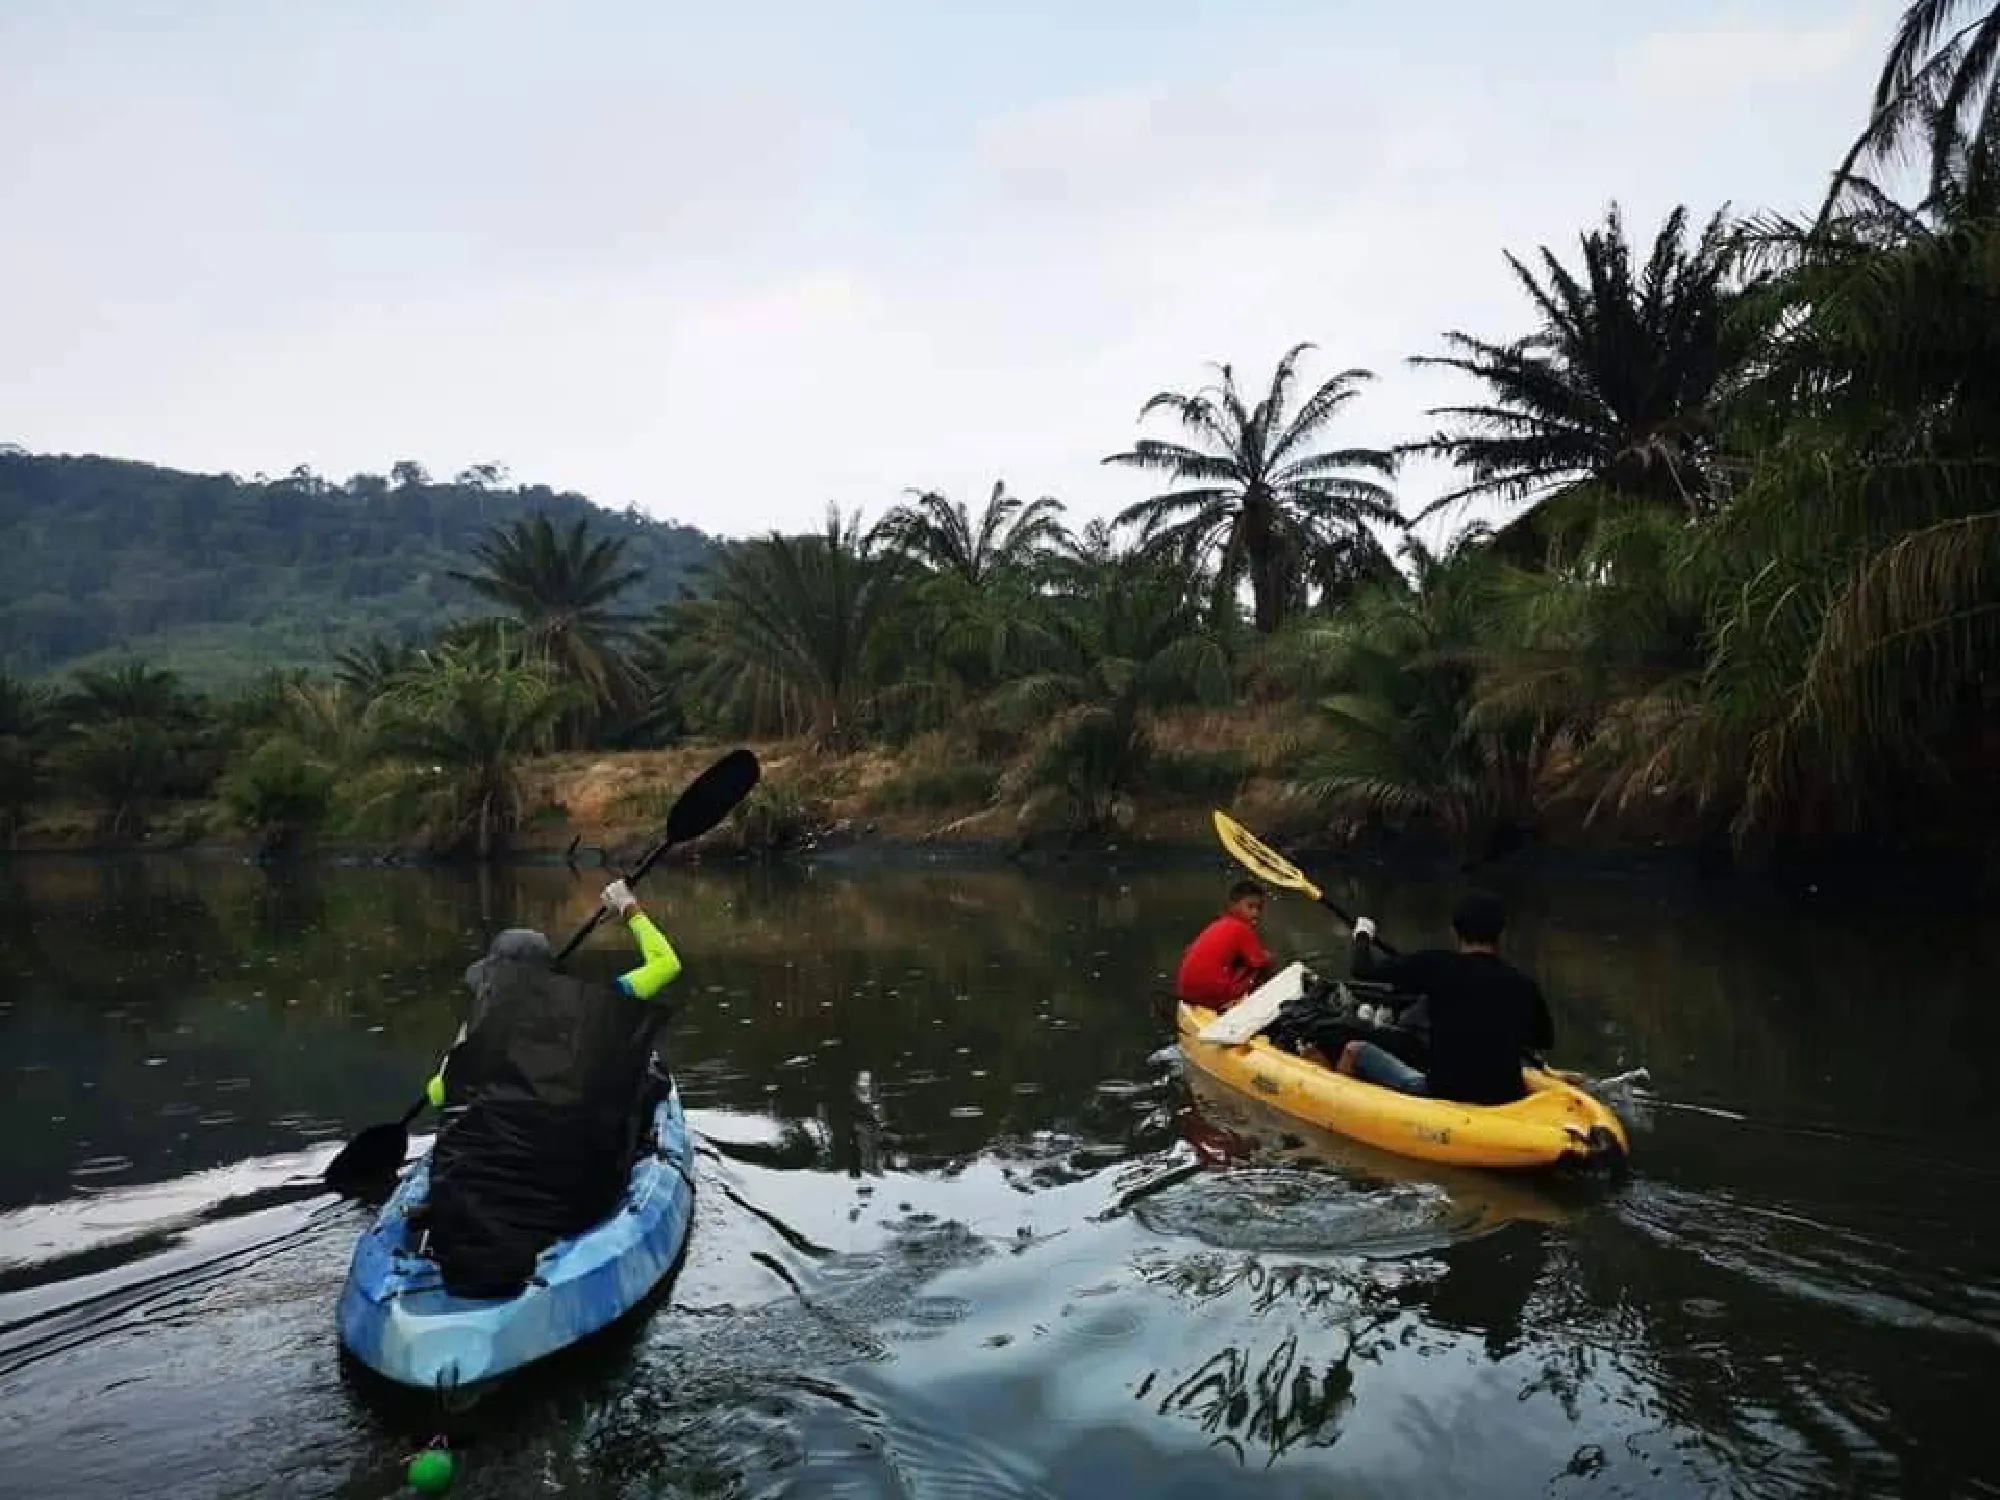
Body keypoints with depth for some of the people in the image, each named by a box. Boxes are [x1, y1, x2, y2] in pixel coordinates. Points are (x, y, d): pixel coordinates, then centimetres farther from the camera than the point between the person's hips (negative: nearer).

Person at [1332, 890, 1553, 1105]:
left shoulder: (1438, 965, -12)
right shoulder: (1524, 985, -3)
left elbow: (1364, 969, -4)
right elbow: (1545, 1040, 16)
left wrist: (1363, 936, 16)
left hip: (1442, 1098, -3)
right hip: (1507, 1102, 4)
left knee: (1356, 1051, 13)